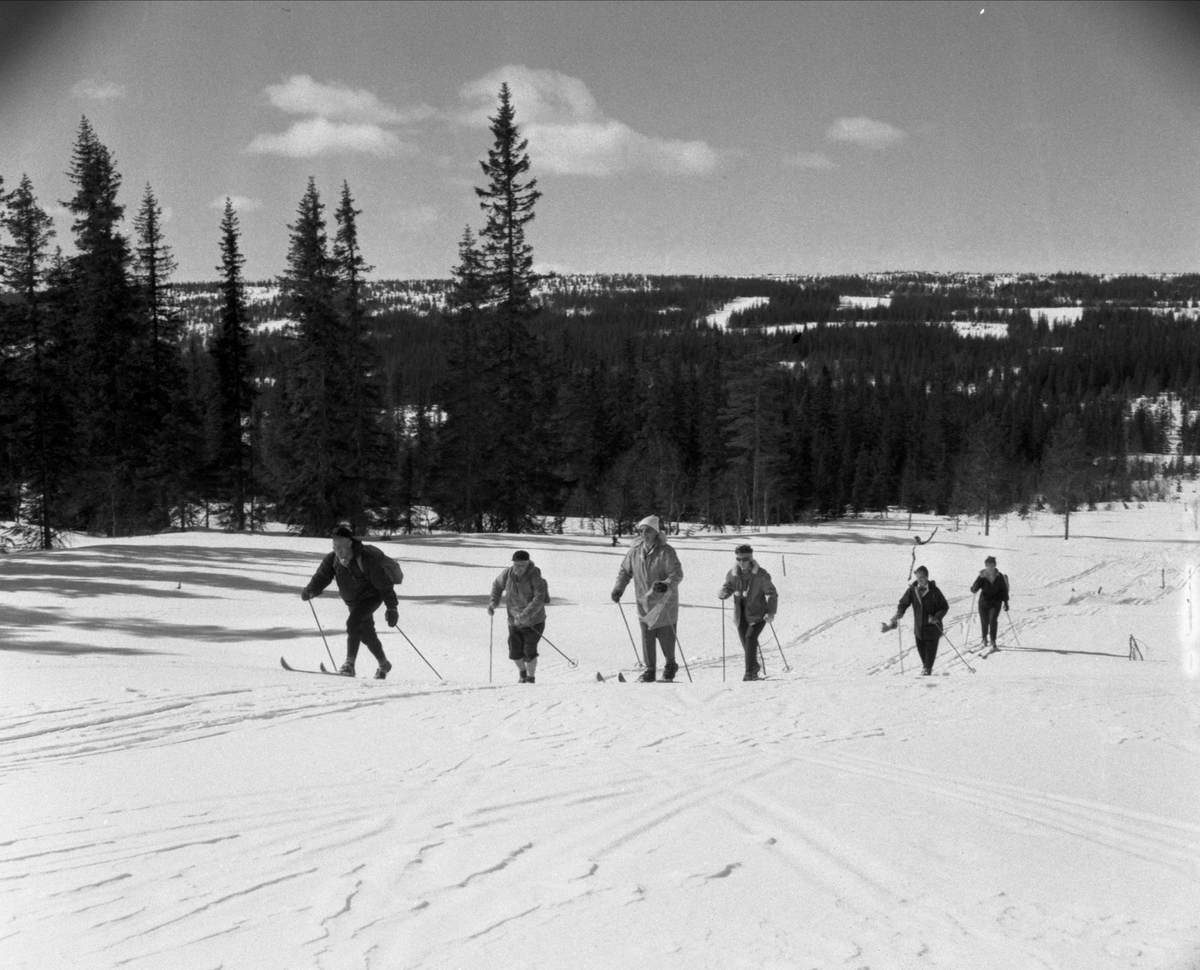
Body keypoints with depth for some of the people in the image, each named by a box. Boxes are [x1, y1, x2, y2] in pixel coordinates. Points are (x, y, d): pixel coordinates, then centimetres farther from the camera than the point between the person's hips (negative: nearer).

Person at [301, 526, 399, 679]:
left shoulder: (367, 559, -29)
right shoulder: (332, 560, -13)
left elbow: (384, 584, -23)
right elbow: (321, 578, -16)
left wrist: (392, 608, -21)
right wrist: (309, 591, -37)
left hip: (371, 596, -7)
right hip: (353, 601, 7)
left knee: (353, 622, -28)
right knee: (367, 634, 17)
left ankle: (350, 664, -27)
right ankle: (384, 665, 39)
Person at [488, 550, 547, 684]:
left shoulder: (535, 577, -23)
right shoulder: (507, 574, -9)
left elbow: (539, 599, -32)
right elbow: (497, 585, 13)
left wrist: (525, 614, -40)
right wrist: (494, 602, -1)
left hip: (534, 622, -4)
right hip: (514, 621, 4)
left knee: (529, 652, -7)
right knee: (515, 652, 4)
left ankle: (530, 678, 17)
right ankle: (523, 673, 35)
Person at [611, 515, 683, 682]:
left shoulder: (665, 552, -13)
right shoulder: (635, 551, 2)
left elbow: (677, 573, -18)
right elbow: (625, 571, 14)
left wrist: (666, 584, -37)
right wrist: (619, 588, 0)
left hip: (664, 601, -4)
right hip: (643, 602, 4)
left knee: (666, 635, 0)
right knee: (646, 636, 3)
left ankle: (670, 665, 23)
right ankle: (650, 669, 14)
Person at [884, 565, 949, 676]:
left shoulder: (934, 591, -14)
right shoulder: (912, 590, -4)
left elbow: (944, 607, -9)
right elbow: (903, 603, 0)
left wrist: (937, 617, -24)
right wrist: (898, 614, -18)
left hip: (932, 625, -4)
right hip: (918, 625, 4)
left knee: (931, 647, -1)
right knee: (920, 647, 10)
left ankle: (928, 668, 14)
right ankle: (925, 665, 33)